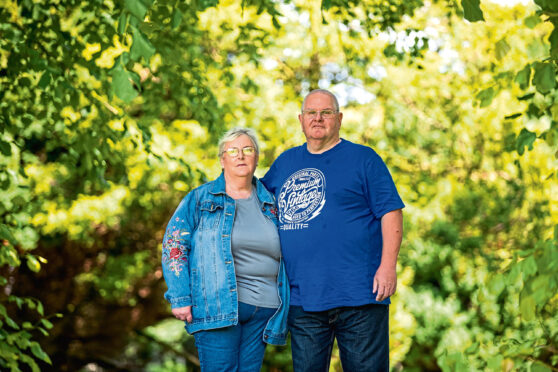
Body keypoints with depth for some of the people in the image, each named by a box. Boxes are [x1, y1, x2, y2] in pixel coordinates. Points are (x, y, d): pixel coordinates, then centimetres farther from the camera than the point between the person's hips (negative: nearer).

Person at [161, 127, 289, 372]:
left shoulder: (269, 203, 15)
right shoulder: (199, 199, 4)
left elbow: (281, 256, 22)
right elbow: (173, 244, 0)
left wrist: (283, 311, 16)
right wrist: (180, 297, -8)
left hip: (263, 310, 4)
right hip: (217, 305, -4)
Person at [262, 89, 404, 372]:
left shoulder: (363, 158, 3)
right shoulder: (285, 162, 16)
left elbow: (390, 211, -3)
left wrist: (388, 266, -12)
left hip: (358, 295, -4)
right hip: (302, 298, 4)